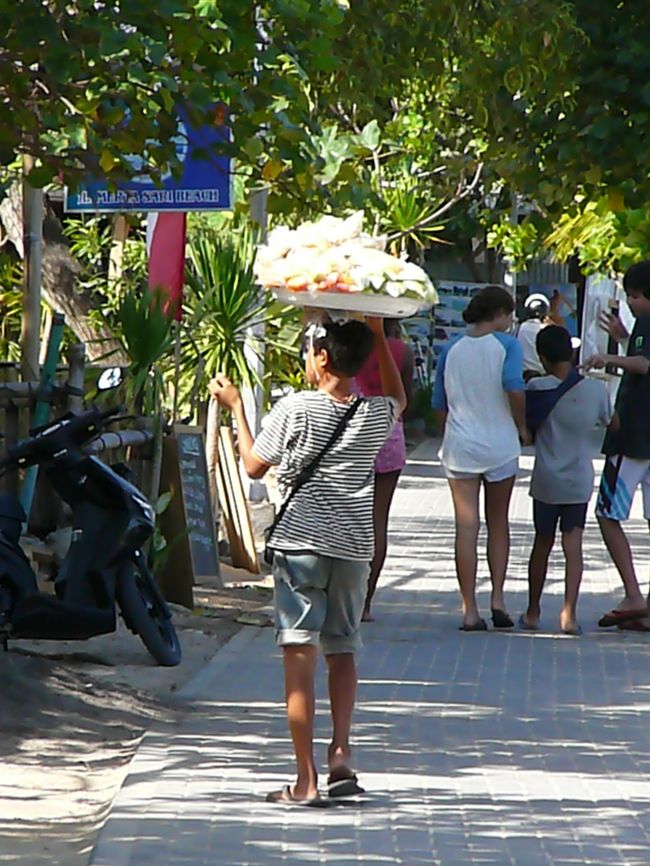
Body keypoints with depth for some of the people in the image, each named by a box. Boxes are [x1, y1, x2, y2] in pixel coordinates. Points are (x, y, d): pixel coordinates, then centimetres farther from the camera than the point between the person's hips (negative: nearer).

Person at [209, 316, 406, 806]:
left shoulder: (296, 409, -8)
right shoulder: (377, 415, 2)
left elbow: (254, 466, 3)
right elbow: (399, 398, 28)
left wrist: (236, 407, 15)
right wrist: (379, 337, 23)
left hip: (301, 543, -4)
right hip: (354, 547, 4)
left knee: (300, 658, -5)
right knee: (343, 651, 19)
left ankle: (307, 779, -9)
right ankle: (341, 751, 0)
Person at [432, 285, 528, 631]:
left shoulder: (451, 350, 5)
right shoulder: (506, 345, -7)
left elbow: (440, 404, 9)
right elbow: (513, 387, -22)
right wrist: (522, 426, -7)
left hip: (459, 447, 2)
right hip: (500, 445, -2)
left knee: (466, 527, 1)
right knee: (498, 523, 14)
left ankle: (470, 610, -3)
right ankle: (497, 598, 4)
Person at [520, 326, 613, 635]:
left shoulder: (537, 389, -12)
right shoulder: (596, 390, -7)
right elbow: (610, 422, 10)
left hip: (546, 481, 0)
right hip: (579, 480, 0)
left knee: (542, 544, 14)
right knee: (573, 545, 2)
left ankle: (533, 612, 22)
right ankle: (569, 612, -10)